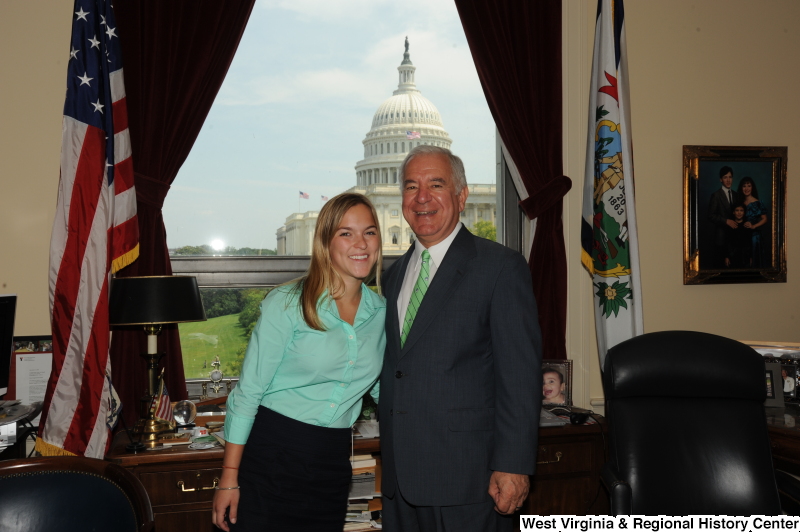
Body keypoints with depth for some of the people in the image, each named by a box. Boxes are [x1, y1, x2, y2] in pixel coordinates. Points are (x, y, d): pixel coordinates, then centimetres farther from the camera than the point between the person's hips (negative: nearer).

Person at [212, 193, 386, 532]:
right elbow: (247, 392, -9)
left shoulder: (382, 312, 3)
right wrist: (229, 477, -11)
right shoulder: (287, 304, -10)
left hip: (332, 463, 4)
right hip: (272, 453, -4)